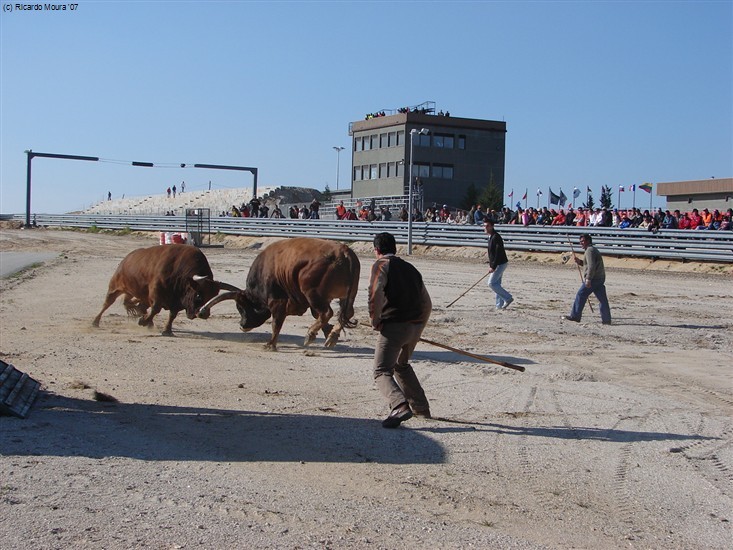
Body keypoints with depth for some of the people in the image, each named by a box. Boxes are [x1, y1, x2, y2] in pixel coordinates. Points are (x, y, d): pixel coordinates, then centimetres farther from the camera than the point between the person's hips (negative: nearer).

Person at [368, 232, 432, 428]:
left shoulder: (382, 265, 0)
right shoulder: (410, 268, 21)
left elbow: (375, 294, -18)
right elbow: (427, 304, 21)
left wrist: (376, 321, -8)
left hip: (394, 325, -7)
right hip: (415, 326, 7)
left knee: (382, 371, -7)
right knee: (401, 365, 28)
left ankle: (400, 406, -31)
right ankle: (421, 408, 31)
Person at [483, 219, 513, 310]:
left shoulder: (496, 237, -19)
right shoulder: (491, 237, 13)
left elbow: (498, 253, -25)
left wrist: (493, 267, -25)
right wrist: (491, 264, 19)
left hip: (500, 264, -10)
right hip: (497, 264, 10)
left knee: (492, 283, -10)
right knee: (496, 284, 11)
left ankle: (508, 298, -4)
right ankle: (500, 305, 15)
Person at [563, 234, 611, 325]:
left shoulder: (589, 250, -11)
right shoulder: (593, 249, 21)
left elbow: (591, 266, -22)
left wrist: (588, 279, -26)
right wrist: (580, 262, 14)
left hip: (593, 279, -10)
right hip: (600, 278, 10)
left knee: (580, 295, 1)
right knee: (603, 299, 5)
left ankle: (575, 316, 6)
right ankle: (607, 320, 3)